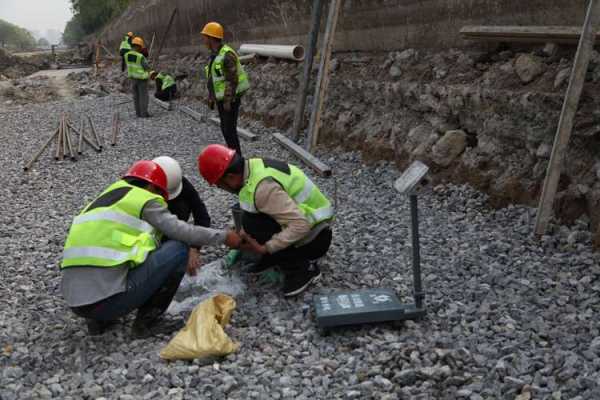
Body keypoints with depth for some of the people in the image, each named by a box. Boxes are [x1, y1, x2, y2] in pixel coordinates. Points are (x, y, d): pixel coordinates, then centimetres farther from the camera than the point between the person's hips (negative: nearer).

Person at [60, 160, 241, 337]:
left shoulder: (106, 198, 24)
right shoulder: (144, 200, 3)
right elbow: (179, 231, -6)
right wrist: (223, 236, 7)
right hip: (106, 299, -8)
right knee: (179, 248, 2)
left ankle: (99, 319, 17)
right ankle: (145, 321, 8)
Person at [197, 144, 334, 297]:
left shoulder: (263, 187, -30)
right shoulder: (254, 166, -3)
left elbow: (300, 225, -34)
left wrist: (264, 248, -28)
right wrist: (243, 234, 0)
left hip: (315, 238, -8)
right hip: (308, 222, 9)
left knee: (252, 224, -20)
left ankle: (301, 269, -7)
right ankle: (298, 257, 12)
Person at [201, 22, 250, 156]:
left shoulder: (227, 54, -20)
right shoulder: (215, 55, 11)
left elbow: (232, 79, -23)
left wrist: (228, 101, -23)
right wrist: (211, 97, 18)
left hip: (230, 99, -9)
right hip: (221, 99, 9)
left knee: (229, 130, -8)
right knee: (225, 128, 13)